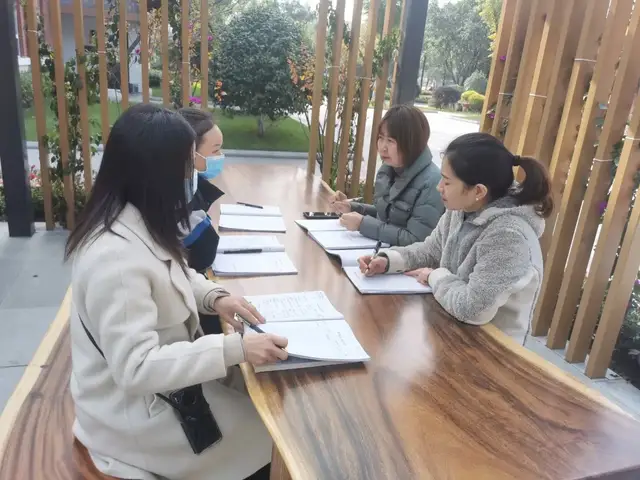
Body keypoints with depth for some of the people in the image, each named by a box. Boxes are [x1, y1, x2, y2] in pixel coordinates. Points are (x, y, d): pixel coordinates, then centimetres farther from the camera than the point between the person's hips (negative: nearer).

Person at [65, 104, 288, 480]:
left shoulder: (138, 223, -3)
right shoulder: (115, 257, -33)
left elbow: (171, 275, 13)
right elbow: (136, 368, -32)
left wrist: (215, 297, -6)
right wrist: (234, 348, -34)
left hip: (165, 382, 8)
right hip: (137, 415, -8)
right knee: (270, 436, 0)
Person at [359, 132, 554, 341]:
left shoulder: (508, 235, -31)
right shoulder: (461, 210, -6)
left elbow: (473, 309, -34)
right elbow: (429, 251, 9)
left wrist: (435, 277, -17)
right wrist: (387, 260, -7)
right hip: (455, 326, 7)